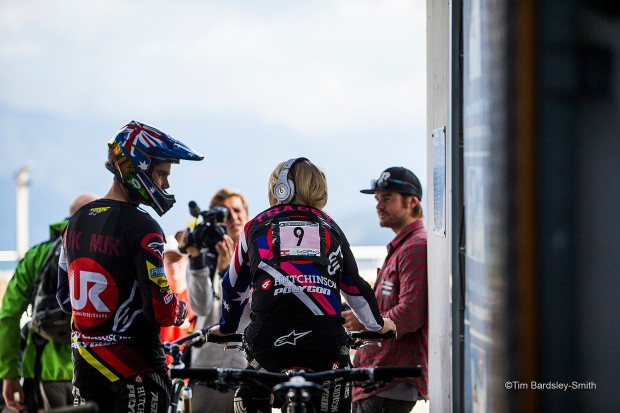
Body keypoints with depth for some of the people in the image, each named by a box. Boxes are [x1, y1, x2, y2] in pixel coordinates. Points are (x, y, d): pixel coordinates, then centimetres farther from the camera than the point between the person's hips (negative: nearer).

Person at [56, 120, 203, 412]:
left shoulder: (77, 221, 8)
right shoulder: (142, 229, -16)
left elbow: (65, 297, 15)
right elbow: (159, 309, -18)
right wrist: (179, 311, 2)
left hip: (84, 361, 7)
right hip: (134, 366, -7)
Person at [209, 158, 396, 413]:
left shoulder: (257, 225, 19)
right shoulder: (330, 228, 21)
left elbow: (235, 285, 29)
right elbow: (354, 286, 28)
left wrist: (226, 327, 47)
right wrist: (377, 324, 46)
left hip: (268, 337, 0)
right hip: (325, 341, 0)